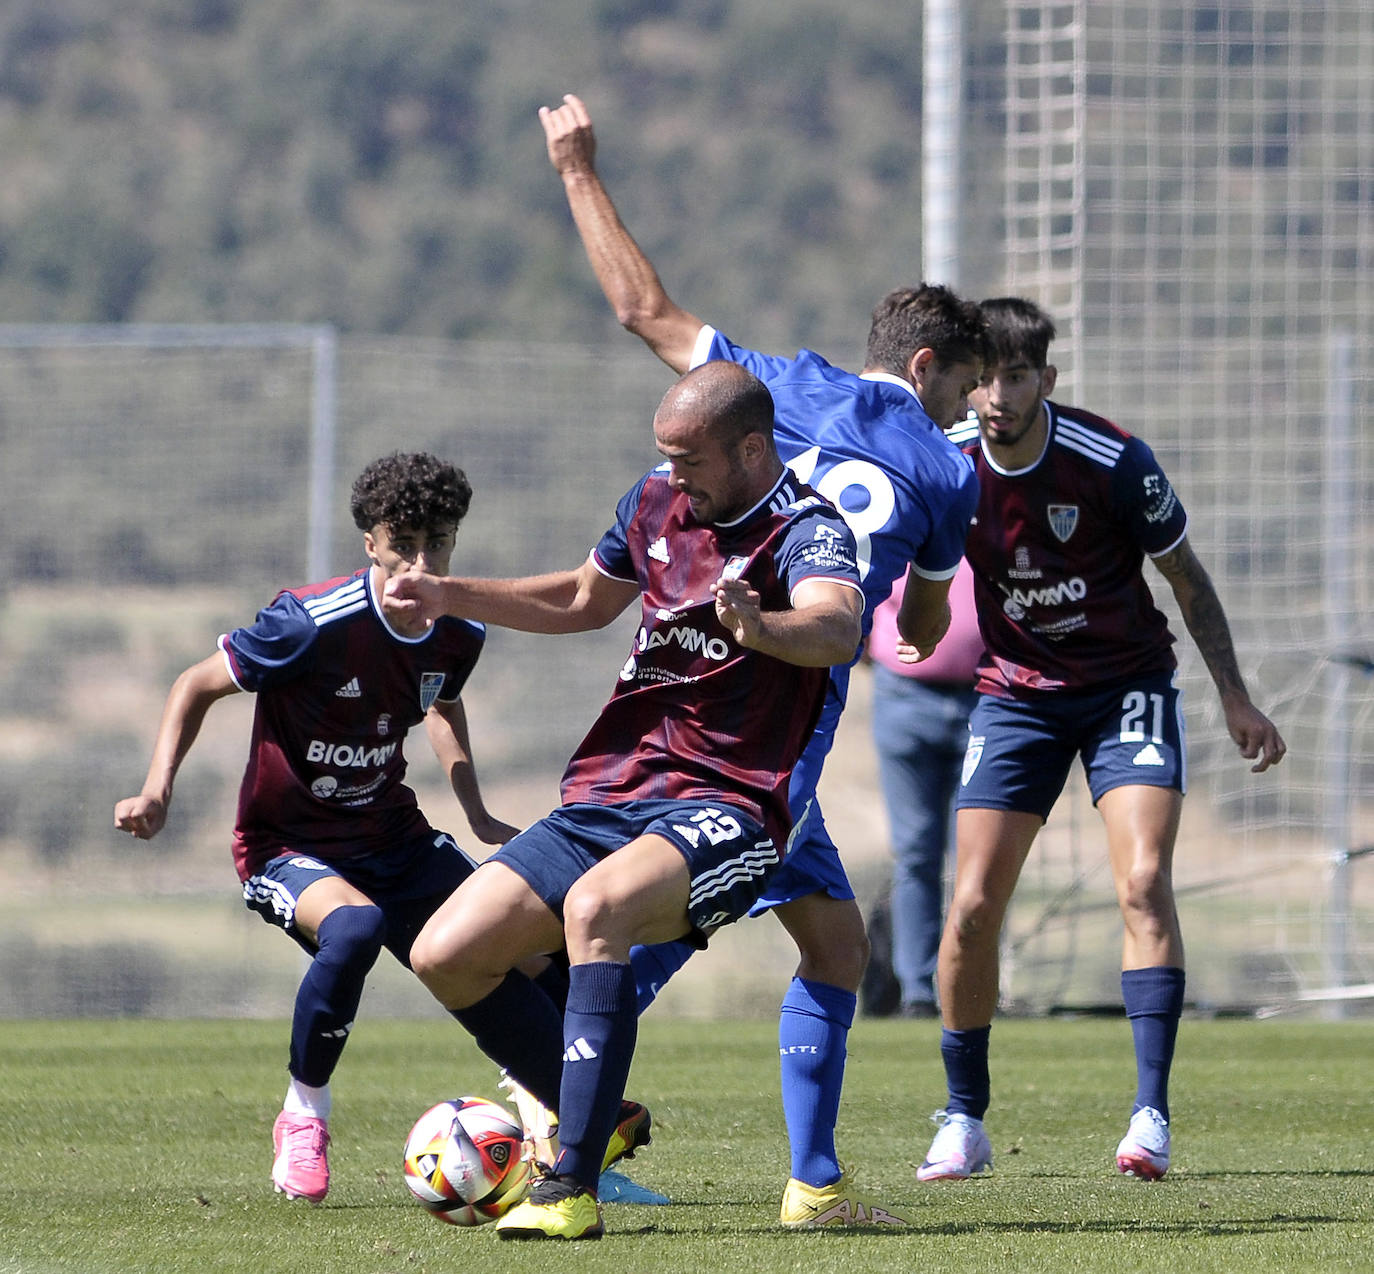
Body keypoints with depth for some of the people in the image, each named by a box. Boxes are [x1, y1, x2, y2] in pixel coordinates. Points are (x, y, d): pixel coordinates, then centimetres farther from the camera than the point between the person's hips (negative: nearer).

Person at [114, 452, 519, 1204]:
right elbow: (198, 685, -11)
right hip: (289, 844, -6)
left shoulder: (457, 638, -5)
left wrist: (478, 816, 13)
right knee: (355, 927, -37)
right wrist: (157, 791, -22)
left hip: (391, 836, 6)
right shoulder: (314, 624, -24)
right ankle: (302, 1120, -16)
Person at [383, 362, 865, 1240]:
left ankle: (574, 1189, -36)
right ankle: (598, 1121, 18)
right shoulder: (656, 503, 10)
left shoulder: (807, 532, -13)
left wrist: (758, 625, -58)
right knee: (446, 955, -4)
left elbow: (837, 628, -36)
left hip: (723, 809, -8)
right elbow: (586, 600, 30)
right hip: (609, 796, 8)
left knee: (596, 905, -37)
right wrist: (454, 598, 20)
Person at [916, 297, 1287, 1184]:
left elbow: (1187, 577, -4)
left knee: (1144, 883, -19)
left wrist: (1236, 698, -2)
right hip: (1016, 695, 2)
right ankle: (964, 1121, 7)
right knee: (973, 907, -6)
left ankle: (1151, 1113, -17)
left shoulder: (1113, 461, -19)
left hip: (1127, 686, -2)